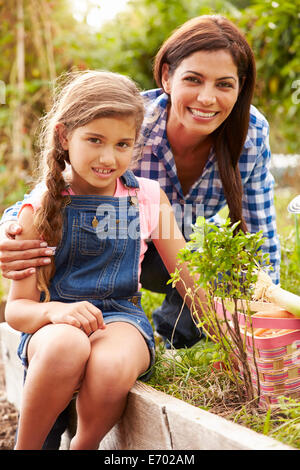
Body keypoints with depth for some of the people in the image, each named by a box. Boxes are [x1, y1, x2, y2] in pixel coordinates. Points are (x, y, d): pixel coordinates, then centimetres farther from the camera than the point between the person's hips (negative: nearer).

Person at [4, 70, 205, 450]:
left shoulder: (148, 197, 6)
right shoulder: (40, 211, 1)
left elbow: (190, 278, 12)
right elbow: (15, 308, 0)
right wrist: (55, 310, -22)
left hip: (121, 318, 1)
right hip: (54, 325, -1)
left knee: (111, 364, -35)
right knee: (67, 346, -37)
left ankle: (84, 445, -3)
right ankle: (26, 447, -10)